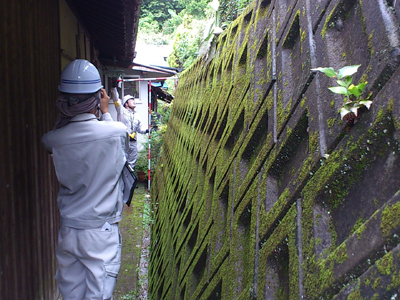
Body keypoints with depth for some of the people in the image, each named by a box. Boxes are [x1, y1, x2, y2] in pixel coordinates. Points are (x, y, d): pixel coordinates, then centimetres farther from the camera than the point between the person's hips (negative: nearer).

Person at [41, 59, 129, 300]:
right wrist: (106, 112, 14)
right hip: (101, 232, -3)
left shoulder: (53, 139, -8)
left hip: (68, 232, 3)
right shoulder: (117, 132, -15)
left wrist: (64, 116, 6)